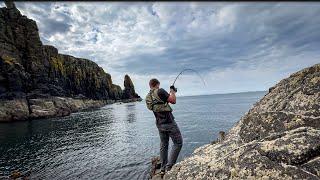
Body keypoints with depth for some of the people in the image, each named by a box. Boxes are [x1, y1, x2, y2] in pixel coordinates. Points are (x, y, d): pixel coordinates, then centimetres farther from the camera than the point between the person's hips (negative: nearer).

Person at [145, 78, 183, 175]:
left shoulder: (147, 98, 9)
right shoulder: (160, 91, -14)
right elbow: (173, 101, -13)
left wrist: (171, 93, 25)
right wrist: (172, 91, 4)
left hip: (159, 124, 8)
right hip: (169, 122, -8)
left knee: (163, 145, 17)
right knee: (178, 142, 5)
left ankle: (163, 169, 23)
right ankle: (169, 166, 2)